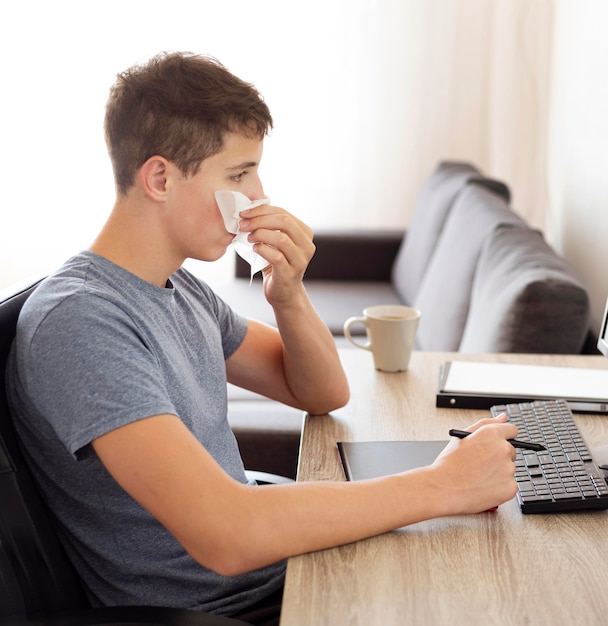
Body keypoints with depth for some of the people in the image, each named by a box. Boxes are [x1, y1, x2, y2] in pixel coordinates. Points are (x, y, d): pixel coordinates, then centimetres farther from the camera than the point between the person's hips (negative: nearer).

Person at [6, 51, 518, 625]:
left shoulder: (179, 287, 6)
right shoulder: (78, 319, -24)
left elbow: (322, 393, 13)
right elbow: (224, 535, -33)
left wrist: (288, 296, -8)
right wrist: (442, 485, -27)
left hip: (274, 563, 8)